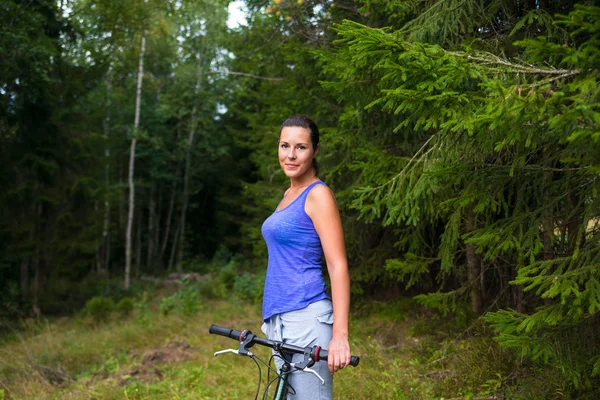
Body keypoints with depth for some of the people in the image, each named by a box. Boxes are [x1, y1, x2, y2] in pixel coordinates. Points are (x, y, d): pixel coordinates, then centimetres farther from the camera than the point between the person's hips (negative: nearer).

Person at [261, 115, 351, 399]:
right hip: (280, 321, 9)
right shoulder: (290, 193, 16)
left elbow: (338, 267, -15)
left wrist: (340, 335, -21)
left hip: (306, 319, -9)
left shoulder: (318, 194, -9)